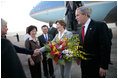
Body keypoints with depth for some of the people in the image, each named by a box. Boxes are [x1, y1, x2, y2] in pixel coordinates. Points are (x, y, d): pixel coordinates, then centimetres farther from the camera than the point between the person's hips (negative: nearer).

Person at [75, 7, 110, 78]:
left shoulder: (100, 25, -13)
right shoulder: (82, 29, 9)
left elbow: (105, 46, -18)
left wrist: (104, 66, -20)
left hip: (96, 65, -6)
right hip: (84, 65, 7)